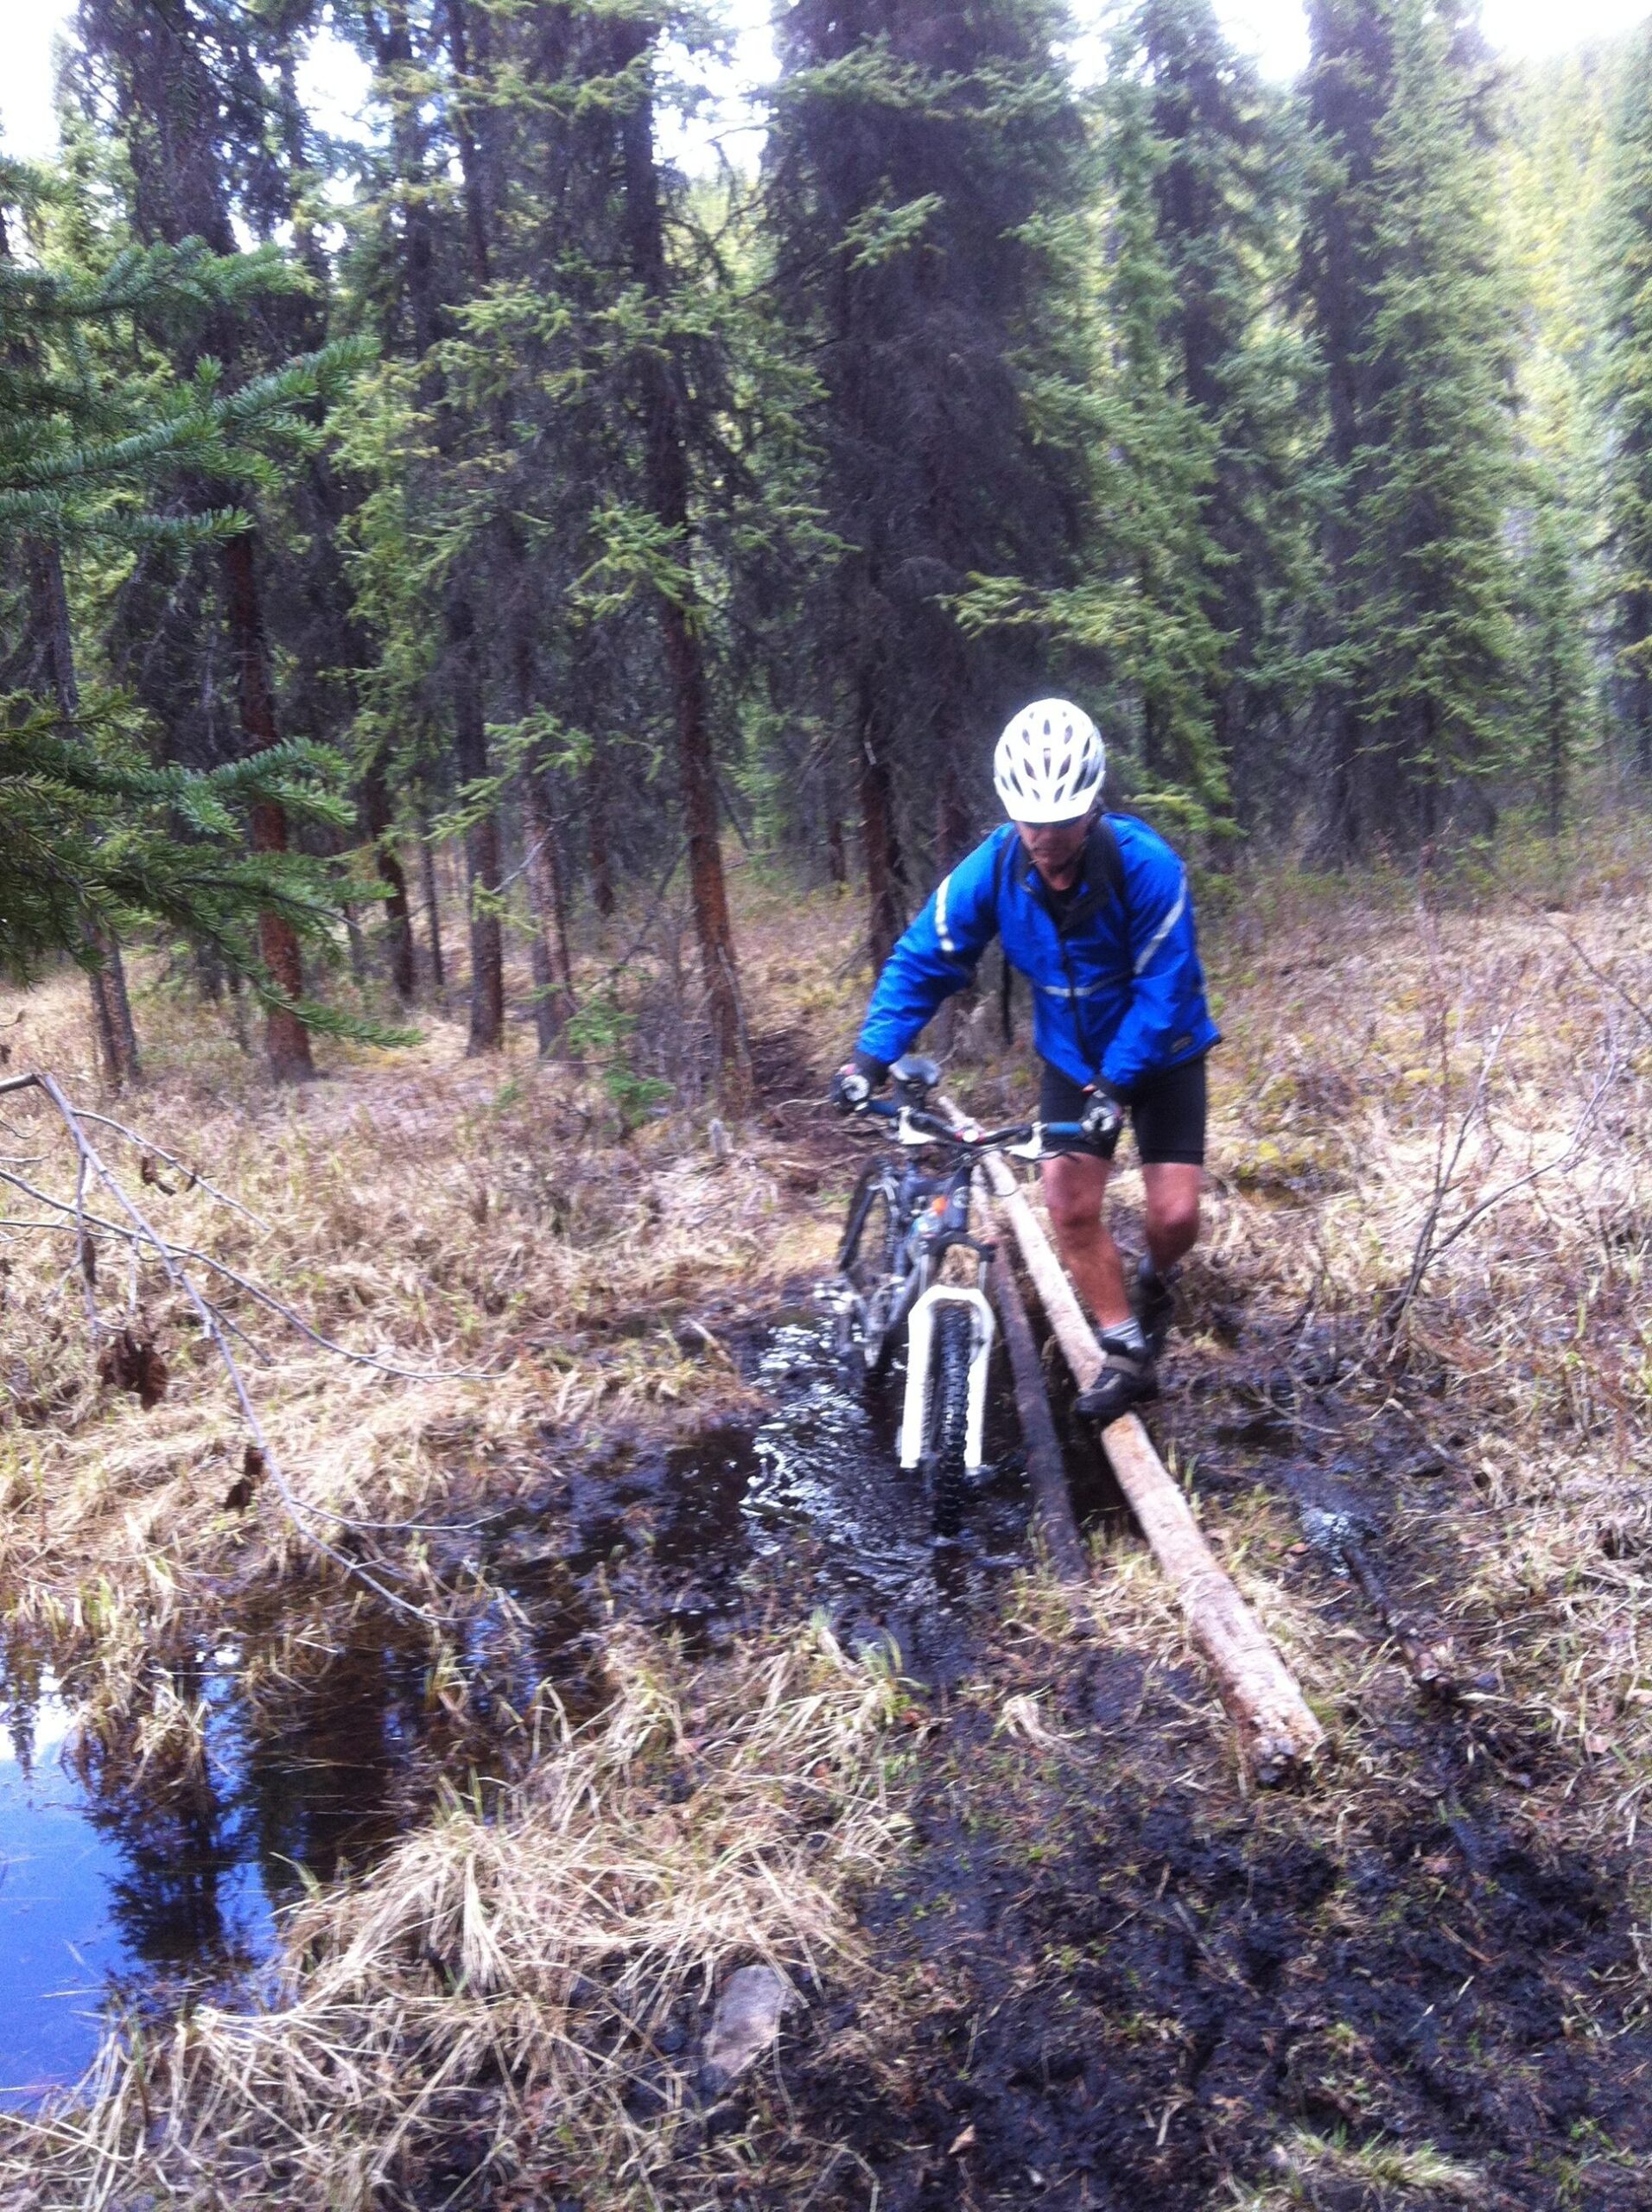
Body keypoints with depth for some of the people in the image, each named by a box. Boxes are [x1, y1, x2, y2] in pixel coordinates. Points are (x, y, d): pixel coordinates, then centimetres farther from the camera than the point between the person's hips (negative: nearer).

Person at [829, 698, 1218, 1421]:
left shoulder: (1146, 866, -30)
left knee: (1174, 1214, -8)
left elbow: (1164, 989, -26)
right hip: (1072, 1058, 3)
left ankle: (1152, 1283, 29)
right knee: (1071, 1206, -6)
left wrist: (1115, 1083, -33)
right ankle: (1128, 1356, 11)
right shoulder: (994, 867, -21)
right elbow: (922, 959, -18)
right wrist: (871, 1056, -28)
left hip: (1159, 1056, -2)